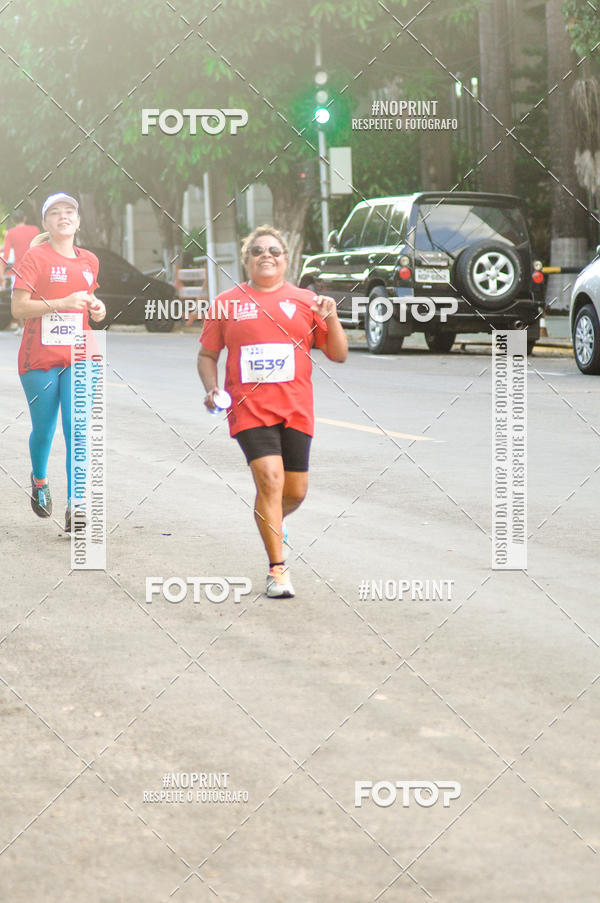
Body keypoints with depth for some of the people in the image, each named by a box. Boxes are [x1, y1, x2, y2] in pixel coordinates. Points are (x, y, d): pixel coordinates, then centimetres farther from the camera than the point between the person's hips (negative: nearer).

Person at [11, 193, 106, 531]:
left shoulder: (89, 261, 11)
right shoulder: (36, 257, -4)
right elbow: (18, 307, -11)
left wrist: (96, 307, 6)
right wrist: (62, 303, -21)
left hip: (78, 358, 3)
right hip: (39, 359, -3)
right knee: (44, 430, 8)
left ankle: (74, 507, -13)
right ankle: (39, 480, 40)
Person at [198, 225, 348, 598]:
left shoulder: (306, 301, 8)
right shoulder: (226, 304, 7)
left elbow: (339, 355, 8)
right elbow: (207, 355, 15)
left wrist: (331, 319, -9)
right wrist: (211, 388, -3)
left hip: (296, 410, 2)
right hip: (249, 409, -2)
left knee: (295, 491, 6)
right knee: (269, 479, -18)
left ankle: (271, 522, 42)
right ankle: (278, 568, -11)